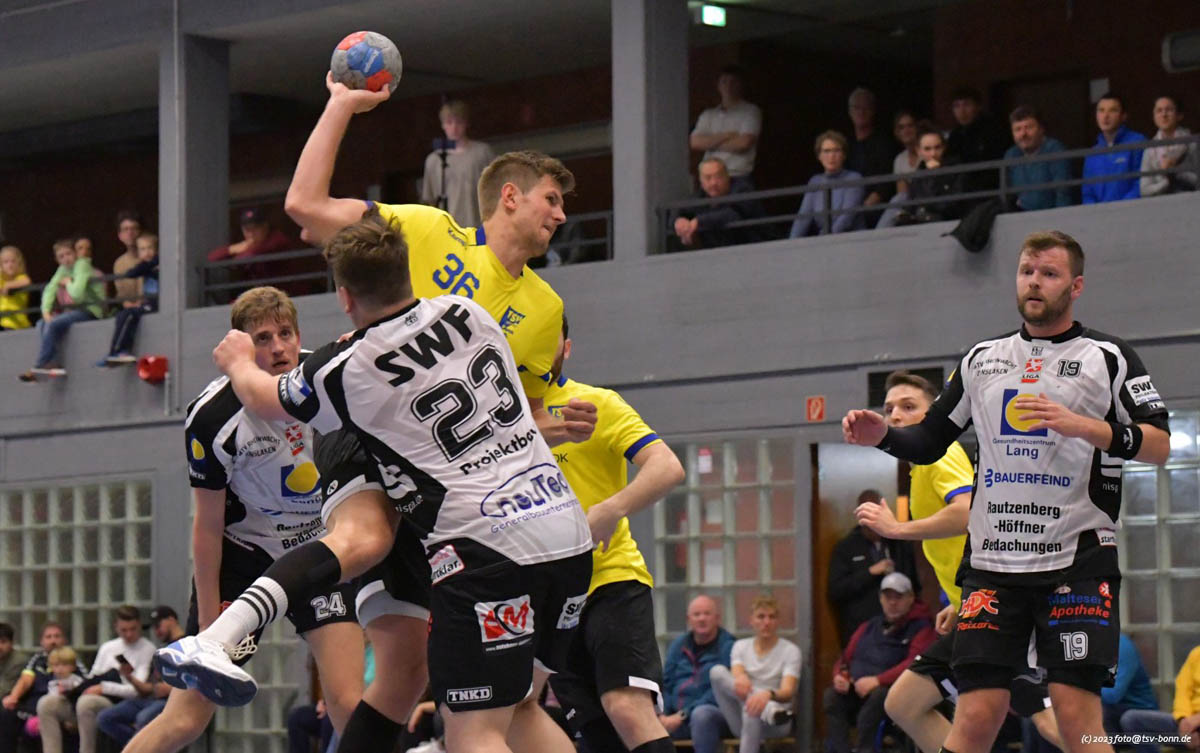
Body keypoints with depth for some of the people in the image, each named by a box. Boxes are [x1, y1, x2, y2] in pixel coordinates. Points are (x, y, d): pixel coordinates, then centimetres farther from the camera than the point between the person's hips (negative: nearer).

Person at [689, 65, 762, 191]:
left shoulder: (751, 111, 5)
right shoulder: (708, 115, 17)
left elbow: (744, 143, -8)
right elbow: (694, 142, 3)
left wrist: (712, 142, 2)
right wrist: (726, 136, -4)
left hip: (739, 180, -4)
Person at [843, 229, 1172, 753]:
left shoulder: (1108, 358, 3)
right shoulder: (981, 360, 16)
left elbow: (1159, 445, -6)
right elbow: (929, 443, 22)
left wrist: (1087, 427, -21)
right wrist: (883, 435, 2)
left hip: (1078, 558, -3)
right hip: (991, 562, 3)